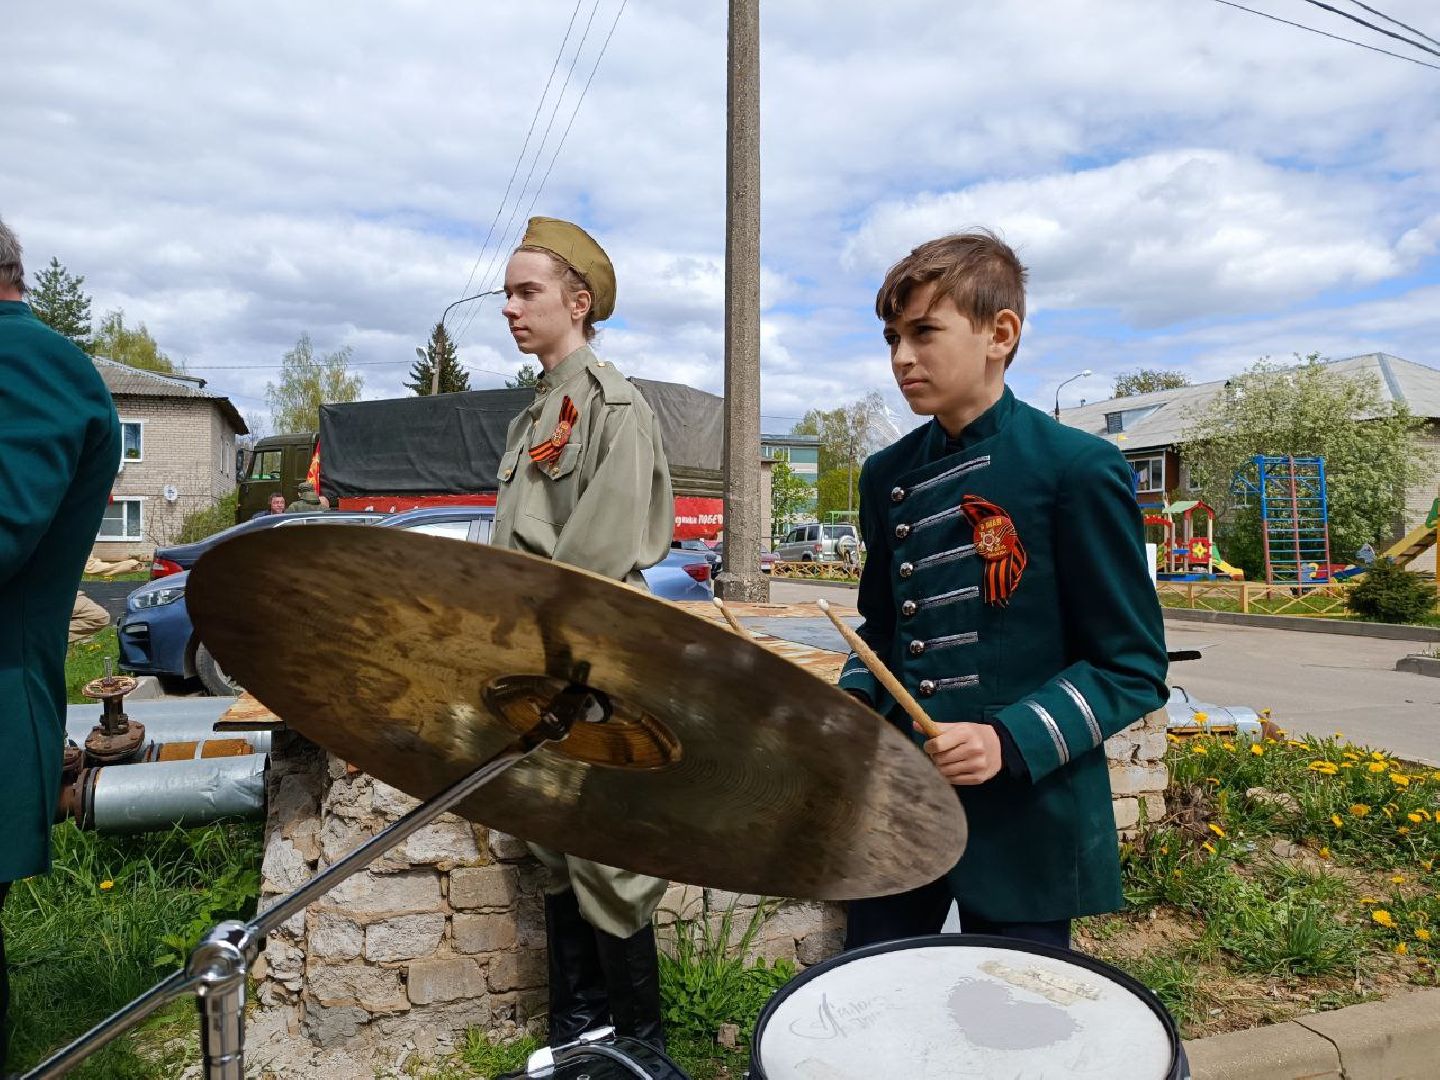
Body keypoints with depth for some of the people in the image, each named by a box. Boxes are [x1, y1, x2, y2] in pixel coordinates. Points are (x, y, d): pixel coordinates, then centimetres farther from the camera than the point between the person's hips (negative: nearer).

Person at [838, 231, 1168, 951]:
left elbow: (1133, 667, -9)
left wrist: (1009, 741, -22)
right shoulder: (888, 477, 6)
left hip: (1026, 824, -4)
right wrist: (852, 703, -3)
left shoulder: (1077, 469, -11)